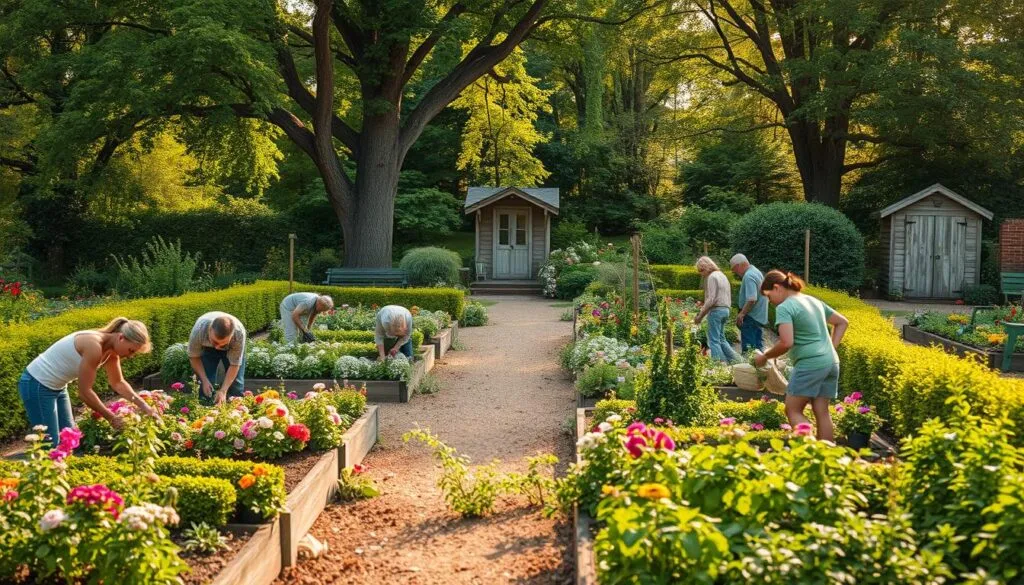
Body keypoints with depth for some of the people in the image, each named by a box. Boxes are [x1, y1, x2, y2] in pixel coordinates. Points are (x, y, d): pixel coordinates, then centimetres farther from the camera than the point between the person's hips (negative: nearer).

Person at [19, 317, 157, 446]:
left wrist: (142, 405, 1)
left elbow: (118, 383, 12)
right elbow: (84, 392, -24)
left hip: (56, 387, 9)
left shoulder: (111, 349, -3)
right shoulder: (94, 346, -29)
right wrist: (112, 418, -15)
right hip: (37, 385, -9)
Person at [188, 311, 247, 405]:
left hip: (232, 348, 0)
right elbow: (194, 357, -21)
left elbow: (234, 365, -31)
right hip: (207, 348, 0)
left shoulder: (239, 333, -42)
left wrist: (223, 391, -37)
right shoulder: (199, 330, -40)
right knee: (207, 384, -12)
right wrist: (204, 380, -27)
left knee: (236, 382, -9)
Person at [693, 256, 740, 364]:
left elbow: (711, 299, -18)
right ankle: (735, 359, 11)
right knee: (721, 339, 17)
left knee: (714, 341, -4)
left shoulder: (712, 277, -11)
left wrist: (700, 315, -14)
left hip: (716, 310, -9)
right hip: (725, 310, 9)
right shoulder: (722, 276, 18)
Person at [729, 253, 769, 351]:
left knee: (748, 347, -8)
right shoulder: (756, 272, 15)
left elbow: (752, 299, -26)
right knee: (758, 348, 15)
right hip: (760, 317, 10)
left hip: (751, 317, -10)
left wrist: (742, 314, -21)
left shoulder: (748, 276, -18)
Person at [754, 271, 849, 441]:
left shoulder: (784, 307, -9)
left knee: (793, 410, -2)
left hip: (810, 364, -8)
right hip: (831, 362, 9)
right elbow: (842, 322, 25)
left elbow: (786, 343, -20)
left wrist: (765, 356, -6)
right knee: (822, 412, 8)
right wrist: (831, 348, 19)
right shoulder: (814, 301, 18)